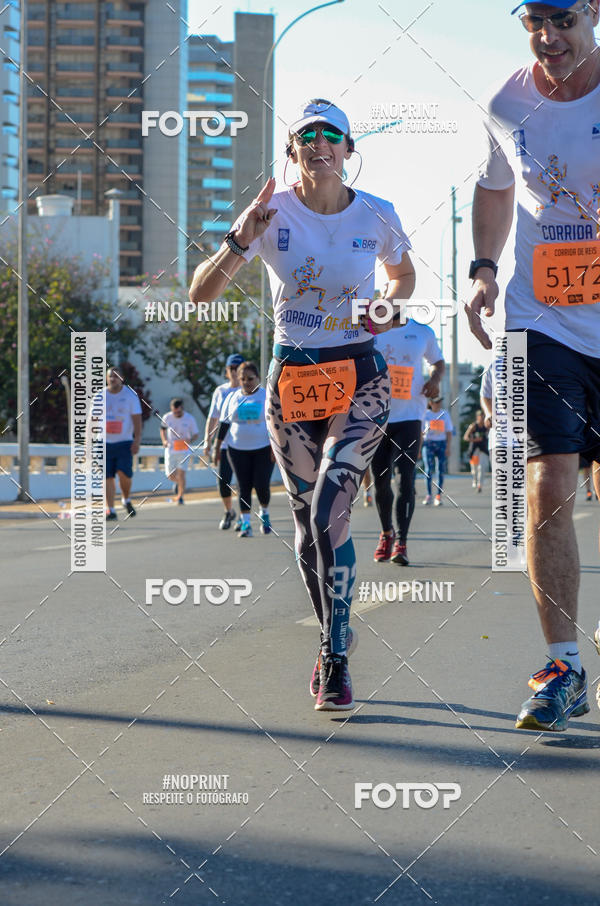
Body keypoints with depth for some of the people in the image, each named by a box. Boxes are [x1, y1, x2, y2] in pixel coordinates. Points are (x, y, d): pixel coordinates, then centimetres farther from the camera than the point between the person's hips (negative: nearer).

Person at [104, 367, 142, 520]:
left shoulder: (130, 395, 1)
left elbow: (137, 419, -2)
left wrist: (137, 440, -11)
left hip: (124, 442, -2)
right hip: (105, 442, 2)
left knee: (124, 473, -14)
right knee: (107, 477, -3)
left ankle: (126, 499, 15)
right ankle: (110, 510, 3)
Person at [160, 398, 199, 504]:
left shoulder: (189, 418, -9)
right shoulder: (167, 417, -5)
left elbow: (195, 434, 0)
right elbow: (163, 428, 14)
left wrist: (190, 441, -21)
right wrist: (164, 440, -4)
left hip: (184, 450, -2)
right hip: (170, 449, 2)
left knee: (181, 473, -15)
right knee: (171, 476, 3)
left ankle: (180, 496, -2)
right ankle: (178, 482, 38)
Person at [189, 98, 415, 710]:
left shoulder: (378, 217, -2)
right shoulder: (273, 214, -5)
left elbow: (403, 274, 20)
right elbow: (200, 293, -9)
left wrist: (390, 306, -2)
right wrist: (239, 242, -26)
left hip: (359, 375, -1)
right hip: (292, 378, 2)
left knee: (328, 511, -18)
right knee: (308, 524, 8)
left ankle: (334, 660, -10)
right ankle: (334, 634, 30)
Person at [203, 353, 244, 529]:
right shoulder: (220, 391, 9)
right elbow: (212, 419, 12)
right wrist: (207, 441, 5)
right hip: (225, 443, 2)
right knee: (223, 481, -3)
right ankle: (229, 512, 21)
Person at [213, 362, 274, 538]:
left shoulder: (267, 396, -2)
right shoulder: (232, 397, 6)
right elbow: (224, 423, 11)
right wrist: (217, 447, 8)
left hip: (263, 449, -2)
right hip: (238, 449, 3)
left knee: (262, 485, -7)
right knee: (243, 486, -1)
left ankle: (264, 513, 20)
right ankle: (245, 523, 2)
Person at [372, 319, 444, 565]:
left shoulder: (423, 332, 7)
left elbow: (438, 362, 23)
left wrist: (435, 379, 0)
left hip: (409, 416, -1)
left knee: (404, 477, -14)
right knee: (380, 479, 6)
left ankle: (400, 544, -16)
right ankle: (386, 533, 28)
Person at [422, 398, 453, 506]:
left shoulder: (445, 414, 9)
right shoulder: (425, 414, 5)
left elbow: (449, 432, 8)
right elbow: (421, 432, 8)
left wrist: (448, 447, -2)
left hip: (441, 444, 1)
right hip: (428, 443, -1)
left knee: (441, 470, -3)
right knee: (429, 469, -8)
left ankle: (438, 496, 0)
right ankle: (428, 495, -3)